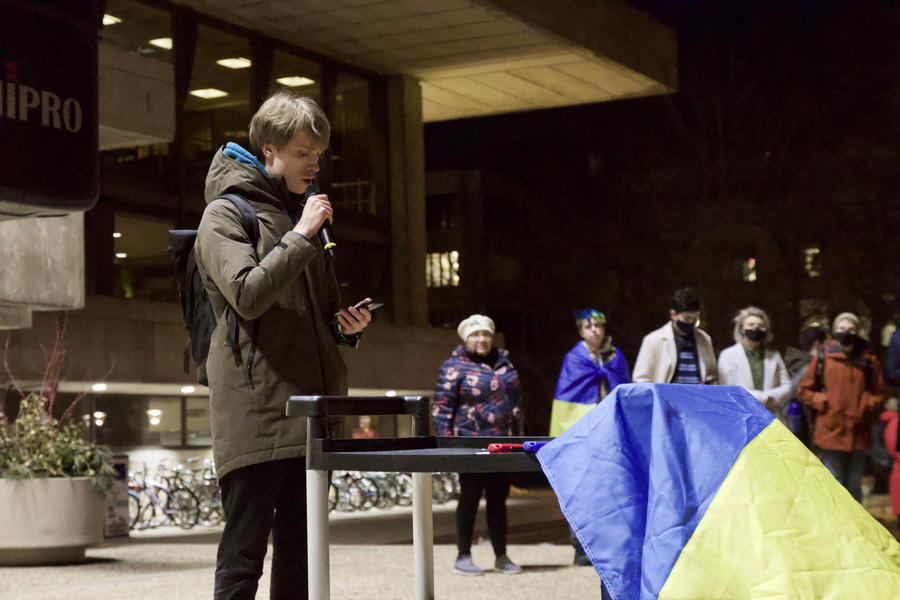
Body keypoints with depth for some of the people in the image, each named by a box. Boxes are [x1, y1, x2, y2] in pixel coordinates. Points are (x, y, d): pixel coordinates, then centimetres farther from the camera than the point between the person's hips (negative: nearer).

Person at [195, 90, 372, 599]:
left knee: (299, 548, 10)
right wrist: (301, 236, -14)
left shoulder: (302, 216, 21)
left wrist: (347, 325, 8)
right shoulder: (225, 213, -1)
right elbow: (247, 295, -18)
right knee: (245, 548, -6)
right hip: (256, 410, -7)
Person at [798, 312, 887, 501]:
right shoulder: (823, 359, 2)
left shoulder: (868, 360, 8)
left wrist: (869, 406, 1)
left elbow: (879, 392, 19)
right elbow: (804, 391, 9)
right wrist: (823, 402, -5)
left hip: (859, 434, 2)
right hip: (831, 433, -2)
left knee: (854, 486, 10)